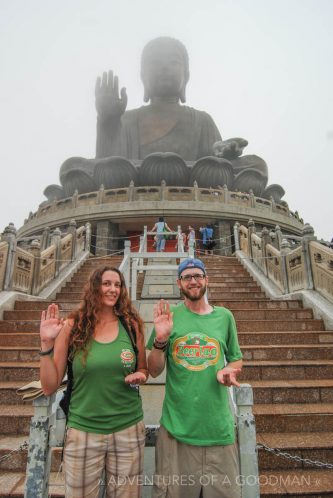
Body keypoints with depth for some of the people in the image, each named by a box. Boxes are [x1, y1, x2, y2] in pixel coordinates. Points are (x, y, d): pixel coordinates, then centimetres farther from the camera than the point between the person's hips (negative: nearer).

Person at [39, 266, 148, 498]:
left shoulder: (131, 324, -4)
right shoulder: (72, 327, -8)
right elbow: (49, 387, -6)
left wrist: (139, 376, -11)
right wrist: (47, 343, -17)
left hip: (128, 429, 2)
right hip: (83, 431, -1)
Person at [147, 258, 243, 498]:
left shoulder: (224, 316, 1)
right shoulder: (167, 316, -3)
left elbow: (236, 359, 11)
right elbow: (154, 371, -1)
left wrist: (228, 370, -11)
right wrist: (160, 340, -19)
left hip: (218, 426, 1)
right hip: (177, 426, -1)